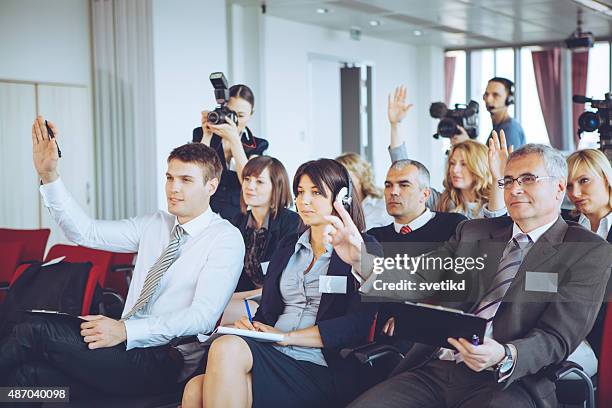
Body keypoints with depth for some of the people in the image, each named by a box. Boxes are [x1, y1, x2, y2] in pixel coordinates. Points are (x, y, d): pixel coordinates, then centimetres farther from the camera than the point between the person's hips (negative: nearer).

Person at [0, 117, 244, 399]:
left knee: (35, 332, -20)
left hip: (162, 362, -6)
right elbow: (85, 232, 10)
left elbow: (203, 316, -15)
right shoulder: (155, 224, 17)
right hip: (125, 344, 6)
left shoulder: (226, 238, -4)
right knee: (28, 373, -24)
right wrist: (49, 175, -3)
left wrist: (126, 330, -23)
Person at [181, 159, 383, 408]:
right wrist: (252, 327, -4)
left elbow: (355, 326, -7)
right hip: (273, 356, 5)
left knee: (227, 348, -32)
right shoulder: (288, 247, 24)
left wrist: (287, 336, -10)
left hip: (321, 369, -5)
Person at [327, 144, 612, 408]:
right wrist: (363, 259, -14)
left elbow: (557, 338, -7)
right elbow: (417, 281, 7)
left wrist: (504, 357, -28)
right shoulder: (473, 232, 18)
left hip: (509, 381, -4)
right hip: (434, 369, 5)